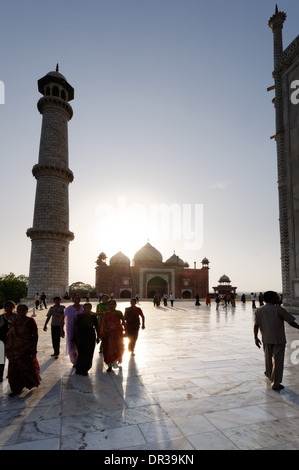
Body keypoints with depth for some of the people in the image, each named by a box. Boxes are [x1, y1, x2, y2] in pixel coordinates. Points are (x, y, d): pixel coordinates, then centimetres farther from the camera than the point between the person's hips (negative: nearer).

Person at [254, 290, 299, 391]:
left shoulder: (259, 310, -4)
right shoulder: (279, 310, -15)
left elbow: (256, 325, -4)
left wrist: (256, 338, 5)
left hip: (266, 338, 5)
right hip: (279, 339, -4)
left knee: (268, 358, 24)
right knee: (278, 361, 4)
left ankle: (269, 374, 46)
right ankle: (275, 383, 6)